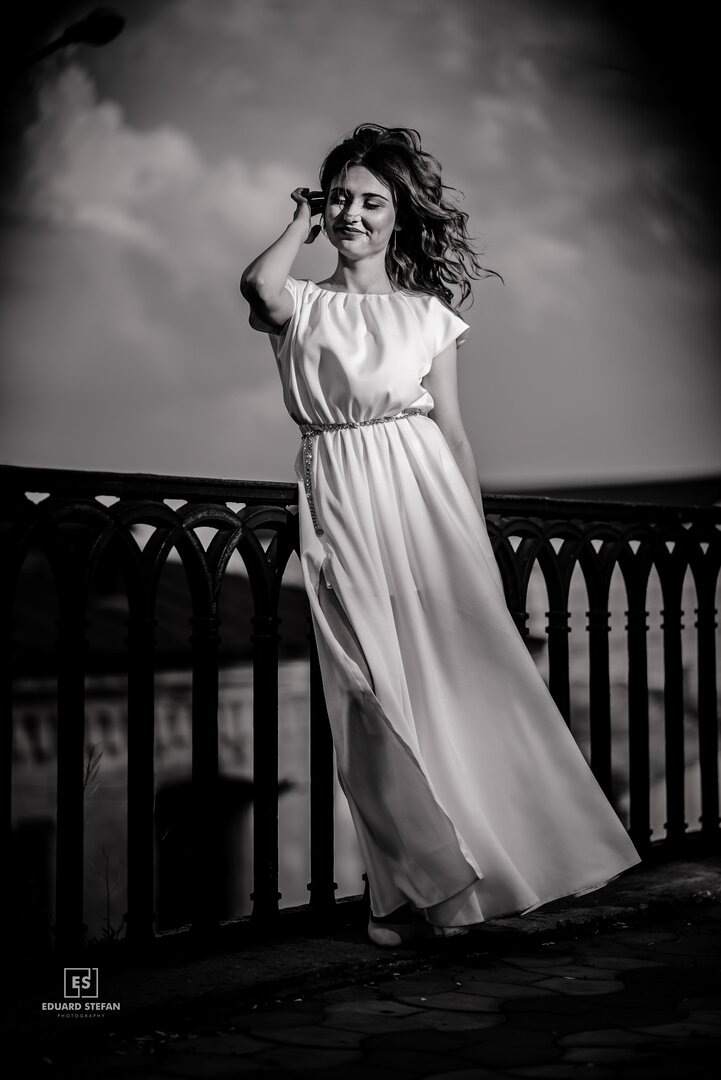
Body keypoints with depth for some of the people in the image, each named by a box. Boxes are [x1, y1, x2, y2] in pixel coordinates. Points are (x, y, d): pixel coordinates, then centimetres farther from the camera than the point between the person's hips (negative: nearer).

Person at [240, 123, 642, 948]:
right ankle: (419, 883, 12)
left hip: (422, 499, 0)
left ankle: (501, 858, 12)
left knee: (457, 674, -3)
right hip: (342, 511, 0)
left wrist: (477, 532, 4)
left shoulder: (429, 314, 10)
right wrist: (302, 223, 2)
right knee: (376, 695, 1)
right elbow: (258, 284, -17)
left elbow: (451, 426, 9)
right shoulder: (300, 307, 8)